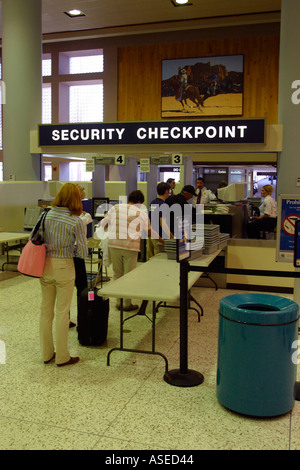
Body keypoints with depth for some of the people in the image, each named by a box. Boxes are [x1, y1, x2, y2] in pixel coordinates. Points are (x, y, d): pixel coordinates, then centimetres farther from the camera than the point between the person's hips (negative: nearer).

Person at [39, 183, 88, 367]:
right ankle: (62, 357, 17)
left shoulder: (46, 216, -1)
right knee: (62, 312, 6)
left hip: (45, 266, 5)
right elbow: (83, 253, -11)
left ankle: (47, 353, 28)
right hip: (63, 267, -4)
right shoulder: (76, 222, -13)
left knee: (46, 310, 15)